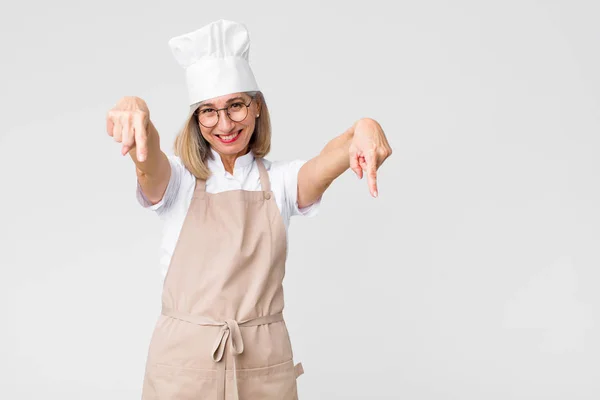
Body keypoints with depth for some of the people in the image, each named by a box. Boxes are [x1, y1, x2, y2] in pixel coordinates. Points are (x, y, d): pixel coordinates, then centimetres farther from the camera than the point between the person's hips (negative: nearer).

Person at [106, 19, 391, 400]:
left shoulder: (280, 182, 3)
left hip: (264, 366, 1)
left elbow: (327, 163, -17)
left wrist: (363, 128, -40)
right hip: (184, 362, -1)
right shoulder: (177, 181, 0)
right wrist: (135, 109, -45)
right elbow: (148, 159, -22)